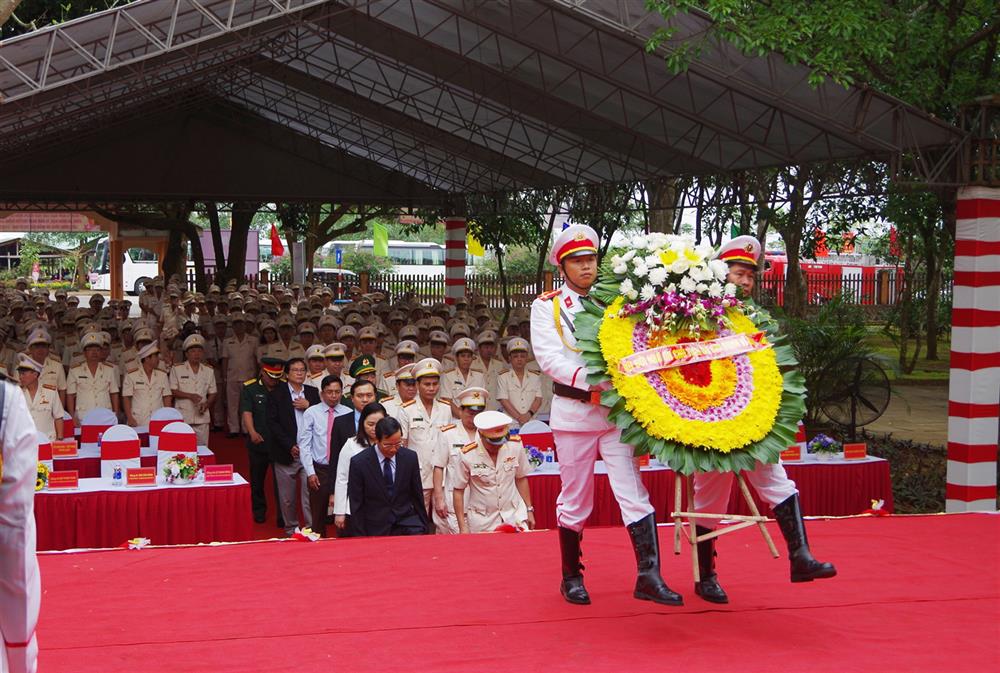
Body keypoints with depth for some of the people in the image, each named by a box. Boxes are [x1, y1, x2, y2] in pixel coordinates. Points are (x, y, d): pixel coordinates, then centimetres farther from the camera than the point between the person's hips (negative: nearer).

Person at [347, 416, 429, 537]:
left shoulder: (410, 457, 0)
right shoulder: (359, 463, -8)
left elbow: (417, 495, 10)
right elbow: (356, 505, -3)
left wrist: (424, 526, 14)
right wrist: (361, 539, -3)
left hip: (407, 523, 1)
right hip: (376, 529, -1)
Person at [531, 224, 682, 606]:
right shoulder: (547, 306, 4)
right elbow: (549, 358, -10)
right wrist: (591, 381, -24)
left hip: (617, 410, 2)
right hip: (573, 413, -2)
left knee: (633, 492, -7)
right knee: (575, 499, 7)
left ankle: (649, 576, -10)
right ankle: (571, 577, 21)